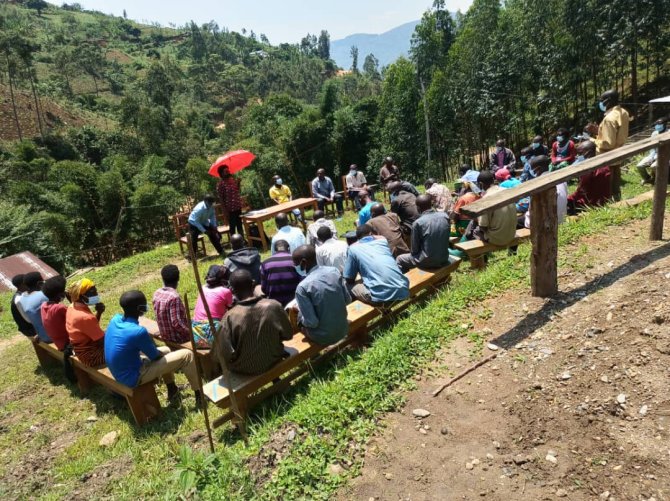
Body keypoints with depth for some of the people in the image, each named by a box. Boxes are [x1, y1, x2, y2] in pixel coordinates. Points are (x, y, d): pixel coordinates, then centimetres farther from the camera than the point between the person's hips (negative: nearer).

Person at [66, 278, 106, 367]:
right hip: (92, 356, -9)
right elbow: (103, 341, -22)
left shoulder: (72, 308, -3)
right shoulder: (85, 317, -30)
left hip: (83, 351, 9)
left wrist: (99, 312, -6)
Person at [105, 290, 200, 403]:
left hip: (119, 373, 9)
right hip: (133, 377, -9)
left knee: (165, 350, 27)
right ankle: (199, 395, 12)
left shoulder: (115, 319, -6)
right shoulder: (138, 331, -31)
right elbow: (155, 356, -12)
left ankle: (172, 391, 39)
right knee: (187, 355, -6)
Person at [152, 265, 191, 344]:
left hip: (164, 336, 8)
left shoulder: (157, 293, -2)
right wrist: (190, 333, -14)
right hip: (176, 338, -8)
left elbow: (162, 316, 10)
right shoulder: (174, 297, -27)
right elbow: (176, 323, -27)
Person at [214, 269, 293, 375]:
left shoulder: (229, 318, -26)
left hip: (244, 369, -2)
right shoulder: (274, 306, -20)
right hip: (273, 361, 2)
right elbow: (288, 334, -6)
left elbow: (225, 354, -19)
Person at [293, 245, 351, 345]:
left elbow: (311, 322, -23)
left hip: (324, 337, -5)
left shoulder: (303, 287, -24)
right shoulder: (334, 271, -8)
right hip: (343, 330, 6)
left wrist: (299, 311, -3)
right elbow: (348, 300, 1)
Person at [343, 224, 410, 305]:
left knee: (349, 286, 17)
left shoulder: (353, 248, 8)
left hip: (381, 296, -4)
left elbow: (349, 280, 14)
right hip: (402, 290, 4)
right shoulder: (382, 240, 18)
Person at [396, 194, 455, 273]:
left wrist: (414, 253, 11)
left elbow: (414, 250, -9)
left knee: (400, 259, 18)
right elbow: (445, 240, 8)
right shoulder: (445, 216, -4)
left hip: (427, 261, -6)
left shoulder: (418, 223, -19)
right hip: (444, 259, 6)